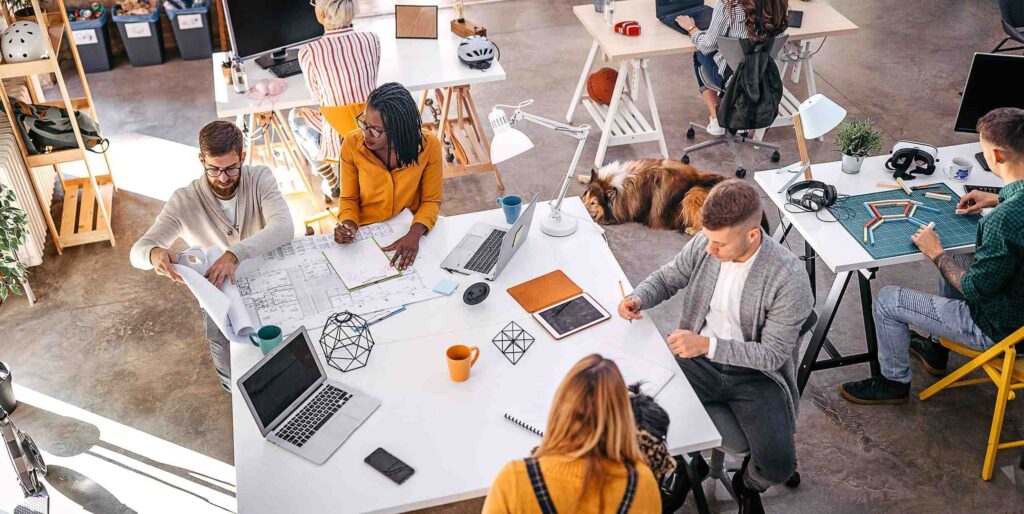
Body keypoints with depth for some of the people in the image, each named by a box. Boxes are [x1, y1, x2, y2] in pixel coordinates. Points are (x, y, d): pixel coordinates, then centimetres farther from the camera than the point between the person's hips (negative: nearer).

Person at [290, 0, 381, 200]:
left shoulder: (309, 52, -14)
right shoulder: (372, 39, -5)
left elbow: (318, 97, 4)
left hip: (340, 144, -3)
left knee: (296, 116, 30)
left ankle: (333, 183, 33)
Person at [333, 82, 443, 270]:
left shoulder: (428, 145, -14)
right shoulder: (352, 144, -12)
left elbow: (431, 200, -4)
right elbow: (349, 198, 2)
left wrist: (414, 234, -23)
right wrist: (349, 225, -20)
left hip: (408, 232, -1)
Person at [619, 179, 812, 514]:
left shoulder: (789, 278, -23)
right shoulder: (703, 244, -10)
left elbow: (773, 355, -19)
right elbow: (667, 278, 9)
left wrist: (708, 345, -29)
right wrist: (638, 298, -14)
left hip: (756, 373, -3)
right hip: (699, 358, 3)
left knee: (778, 464, -23)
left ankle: (748, 485, 18)